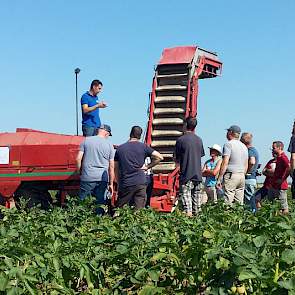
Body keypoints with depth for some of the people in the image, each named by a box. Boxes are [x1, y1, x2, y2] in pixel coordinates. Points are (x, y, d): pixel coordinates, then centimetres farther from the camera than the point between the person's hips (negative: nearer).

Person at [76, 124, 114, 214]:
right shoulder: (109, 145, 6)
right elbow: (111, 166, 7)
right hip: (103, 179, 1)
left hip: (88, 177, -1)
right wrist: (111, 184, 13)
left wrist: (80, 172, 13)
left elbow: (78, 158, -1)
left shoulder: (86, 141, 4)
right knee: (101, 203, 7)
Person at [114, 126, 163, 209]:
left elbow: (116, 168, 10)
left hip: (125, 184, 1)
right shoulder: (143, 147, 3)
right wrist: (147, 167, 4)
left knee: (118, 209, 9)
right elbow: (159, 157, -3)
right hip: (140, 183, 0)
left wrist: (119, 182, 17)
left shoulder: (120, 148, 7)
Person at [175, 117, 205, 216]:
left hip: (186, 174, -5)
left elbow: (177, 160, -4)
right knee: (197, 194, 12)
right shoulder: (199, 140, 6)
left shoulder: (181, 140, -8)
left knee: (186, 195, -5)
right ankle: (196, 213, 17)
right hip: (198, 173, 5)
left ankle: (188, 214, -15)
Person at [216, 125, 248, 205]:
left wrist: (219, 179, -13)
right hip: (242, 175, 8)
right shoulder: (244, 146, 17)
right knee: (239, 204, 8)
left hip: (231, 175, -8)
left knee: (228, 202, -11)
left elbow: (225, 163, -14)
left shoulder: (228, 144, -7)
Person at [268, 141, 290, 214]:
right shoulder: (278, 157, 16)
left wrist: (282, 179, -21)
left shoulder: (283, 158, -15)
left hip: (280, 186, -11)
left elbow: (289, 168, -27)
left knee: (284, 208, -4)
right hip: (274, 185, 11)